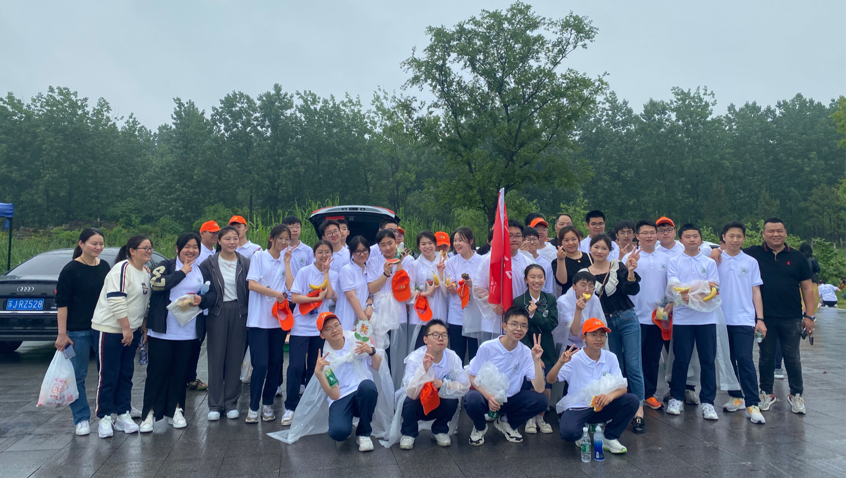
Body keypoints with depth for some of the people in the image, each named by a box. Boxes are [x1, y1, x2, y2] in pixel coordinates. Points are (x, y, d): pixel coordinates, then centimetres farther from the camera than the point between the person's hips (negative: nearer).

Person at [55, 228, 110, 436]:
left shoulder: (104, 266, 5)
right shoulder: (71, 270, -10)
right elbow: (61, 303, -10)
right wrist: (62, 334, -14)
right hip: (78, 331, -5)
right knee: (78, 376, 4)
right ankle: (81, 419, 16)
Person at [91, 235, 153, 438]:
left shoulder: (146, 272, 10)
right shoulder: (123, 268, -15)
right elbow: (116, 300, -22)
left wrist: (140, 329, 16)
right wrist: (126, 328, -20)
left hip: (131, 330, 8)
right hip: (110, 329, -8)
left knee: (126, 374, 12)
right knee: (108, 375, -1)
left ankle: (123, 416, 21)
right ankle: (104, 419, 10)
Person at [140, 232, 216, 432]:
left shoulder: (202, 271, 14)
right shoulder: (166, 265, 1)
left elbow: (213, 295, 9)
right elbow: (156, 283, -18)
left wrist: (202, 300, -12)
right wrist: (182, 272, -10)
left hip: (189, 332, 4)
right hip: (162, 330, -3)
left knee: (180, 371, 9)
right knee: (157, 370, 0)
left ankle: (175, 410, 22)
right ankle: (149, 413, 11)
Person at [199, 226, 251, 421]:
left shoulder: (246, 263, 3)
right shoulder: (209, 263, 1)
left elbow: (251, 289, 3)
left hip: (239, 313, 1)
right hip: (217, 313, -1)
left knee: (235, 359, 6)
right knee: (216, 358, 3)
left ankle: (231, 403, 17)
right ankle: (215, 404, 13)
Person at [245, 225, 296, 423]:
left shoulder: (286, 261, 11)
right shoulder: (259, 256, 0)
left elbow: (290, 287, -3)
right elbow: (252, 284, -10)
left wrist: (287, 262, -4)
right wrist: (276, 293, -10)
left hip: (279, 319, 4)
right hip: (258, 319, -4)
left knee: (275, 363, 8)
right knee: (260, 364, -7)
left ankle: (268, 403, 21)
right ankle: (253, 407, 5)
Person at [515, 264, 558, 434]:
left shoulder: (550, 300, 4)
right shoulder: (518, 302, -5)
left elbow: (552, 324, -7)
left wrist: (534, 314, -20)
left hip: (547, 351, 2)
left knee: (547, 389, -4)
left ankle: (540, 417, 22)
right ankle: (530, 418, 18)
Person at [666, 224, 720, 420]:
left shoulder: (709, 262, 9)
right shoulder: (674, 262, 7)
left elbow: (714, 289, 2)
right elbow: (673, 286, -5)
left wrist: (689, 293, -15)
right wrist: (703, 287, -18)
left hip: (706, 318, 1)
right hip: (682, 318, -1)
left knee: (708, 360, 2)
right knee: (681, 360, 4)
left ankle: (707, 402, 11)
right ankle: (676, 398, 17)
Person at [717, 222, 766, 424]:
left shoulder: (751, 262, 6)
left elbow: (756, 292, 6)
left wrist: (759, 319, 0)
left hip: (744, 319, -1)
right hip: (721, 319, 1)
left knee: (745, 360, -9)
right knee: (728, 360, 10)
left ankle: (752, 404, -5)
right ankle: (736, 397, 23)